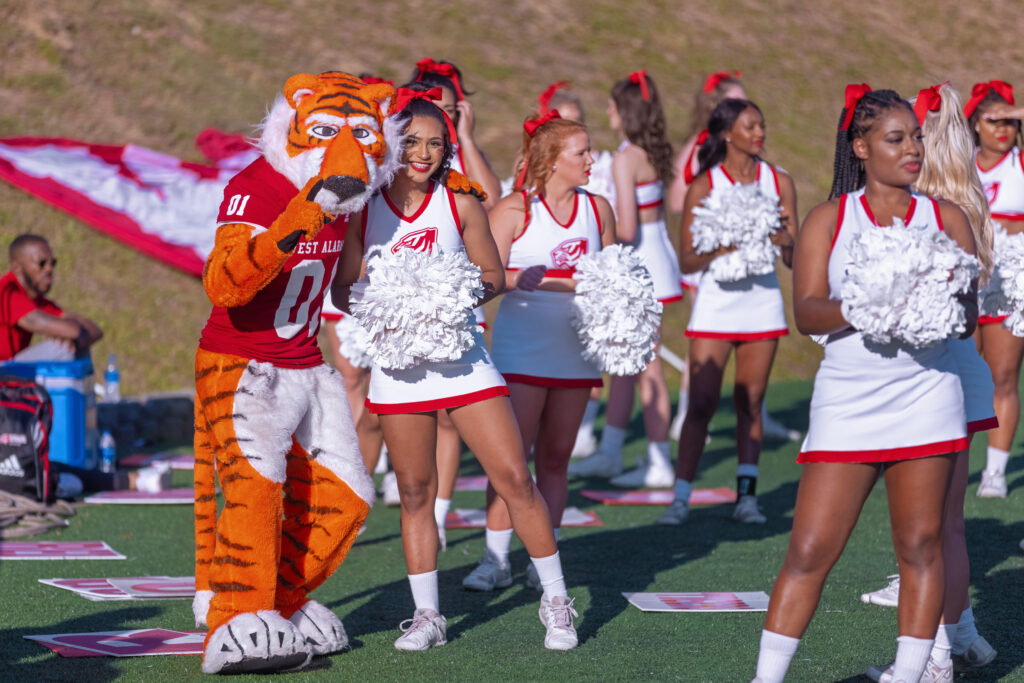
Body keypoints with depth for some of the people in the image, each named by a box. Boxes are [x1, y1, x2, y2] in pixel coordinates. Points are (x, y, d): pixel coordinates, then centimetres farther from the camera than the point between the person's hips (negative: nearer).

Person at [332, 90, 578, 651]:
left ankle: (556, 601, 8)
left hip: (463, 359, 0)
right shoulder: (362, 210, 2)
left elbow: (493, 276, 7)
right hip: (400, 363, 1)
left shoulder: (459, 205, 1)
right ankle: (426, 615, 17)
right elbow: (342, 289, 6)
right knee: (415, 494, 6)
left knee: (515, 479, -4)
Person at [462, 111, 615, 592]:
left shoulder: (598, 209, 8)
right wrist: (521, 278, -27)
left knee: (555, 457, 8)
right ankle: (496, 559, 0)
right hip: (522, 349, -4)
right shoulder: (514, 210, -6)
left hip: (576, 351, 4)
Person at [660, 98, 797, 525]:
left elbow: (794, 260, 5)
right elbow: (687, 261, -4)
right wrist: (721, 248, -22)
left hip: (762, 302, 3)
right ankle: (681, 498, 0)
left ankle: (746, 496, 10)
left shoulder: (779, 182, 5)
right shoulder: (704, 186, -3)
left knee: (751, 403, 6)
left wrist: (784, 241, -17)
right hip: (715, 304, -3)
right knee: (701, 405, -5)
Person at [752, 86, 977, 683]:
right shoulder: (828, 220, 6)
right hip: (846, 400, -1)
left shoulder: (946, 219, 9)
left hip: (926, 393, 1)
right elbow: (806, 312, -5)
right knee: (810, 550, -3)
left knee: (921, 545, 2)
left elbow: (967, 317, 3)